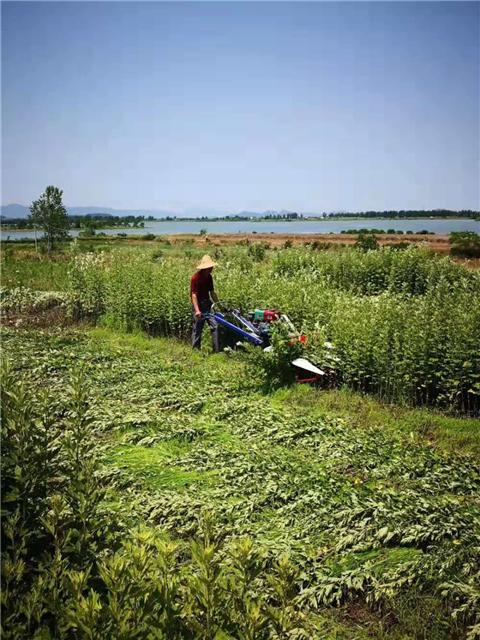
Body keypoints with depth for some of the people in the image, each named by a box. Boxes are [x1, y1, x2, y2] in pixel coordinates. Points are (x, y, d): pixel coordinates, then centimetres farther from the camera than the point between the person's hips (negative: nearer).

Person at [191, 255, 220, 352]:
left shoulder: (209, 277, 6)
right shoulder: (195, 278, -16)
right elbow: (194, 295, -20)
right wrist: (197, 310, -28)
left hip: (207, 303, 6)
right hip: (198, 304, -6)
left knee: (215, 325, -4)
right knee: (197, 329, 2)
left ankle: (217, 350, -1)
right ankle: (195, 350, 16)